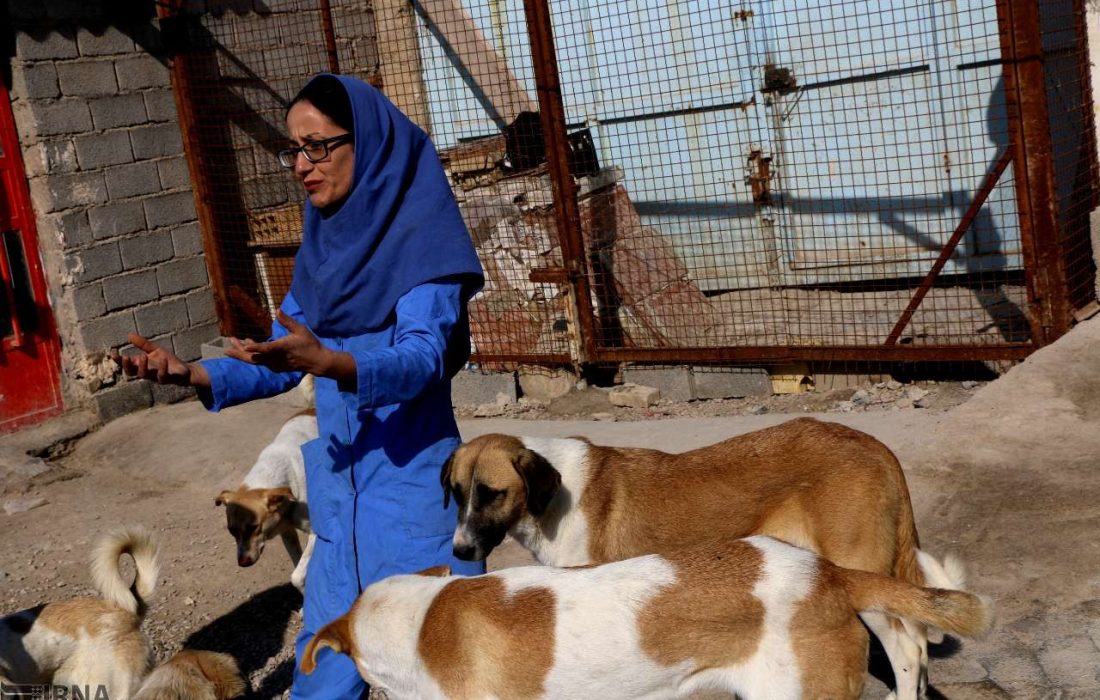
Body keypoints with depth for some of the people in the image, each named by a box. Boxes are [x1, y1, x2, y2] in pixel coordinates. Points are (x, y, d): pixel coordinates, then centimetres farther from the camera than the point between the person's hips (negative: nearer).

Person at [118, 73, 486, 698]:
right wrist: (193, 374, -3)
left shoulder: (419, 237, -11)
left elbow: (422, 359, -23)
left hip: (413, 487, -6)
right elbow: (283, 364, 13)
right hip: (338, 488, 6)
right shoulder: (323, 245, 9)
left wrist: (328, 363, -41)